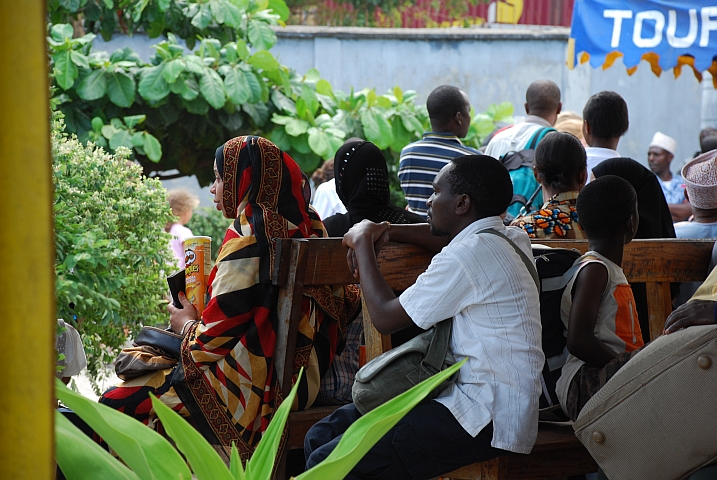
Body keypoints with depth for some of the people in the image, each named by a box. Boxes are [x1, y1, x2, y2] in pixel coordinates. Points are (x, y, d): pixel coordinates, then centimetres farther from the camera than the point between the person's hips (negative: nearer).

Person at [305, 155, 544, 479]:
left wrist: (363, 243, 3)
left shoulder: (468, 255, -17)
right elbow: (450, 237, 34)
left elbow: (385, 317, -10)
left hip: (486, 422, -10)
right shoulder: (511, 240, 11)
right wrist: (386, 231, 19)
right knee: (320, 437, 7)